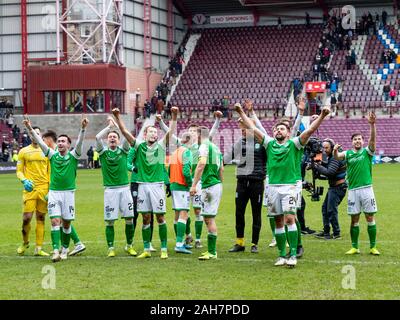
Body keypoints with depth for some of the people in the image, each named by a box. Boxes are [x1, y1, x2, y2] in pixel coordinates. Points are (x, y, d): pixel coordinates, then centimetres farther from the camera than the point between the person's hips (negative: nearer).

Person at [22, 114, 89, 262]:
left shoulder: (73, 156, 2)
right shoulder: (53, 155, 6)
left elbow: (80, 142, -13)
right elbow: (40, 142, -1)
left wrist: (83, 128, -29)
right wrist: (30, 129, -13)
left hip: (68, 192, -1)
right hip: (54, 192, 1)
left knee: (66, 223, 5)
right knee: (55, 221, -10)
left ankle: (65, 250, 20)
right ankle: (55, 251, -16)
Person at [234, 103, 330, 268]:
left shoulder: (294, 144, 4)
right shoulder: (270, 143, 13)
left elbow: (310, 130, -7)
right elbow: (253, 128, 14)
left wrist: (322, 116, -18)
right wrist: (241, 112, 12)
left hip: (289, 186, -4)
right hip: (273, 186, 4)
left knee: (289, 218, -13)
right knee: (278, 221, 6)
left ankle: (293, 254, -12)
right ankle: (282, 255, 12)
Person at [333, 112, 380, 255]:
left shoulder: (367, 152, 5)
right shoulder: (348, 153, 9)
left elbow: (373, 138, -12)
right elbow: (337, 157, -9)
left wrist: (372, 124, -28)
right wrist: (335, 151, -32)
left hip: (366, 188, -1)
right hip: (352, 190, 1)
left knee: (370, 217, -1)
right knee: (354, 219, 5)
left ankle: (373, 247, 5)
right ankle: (354, 247, 11)